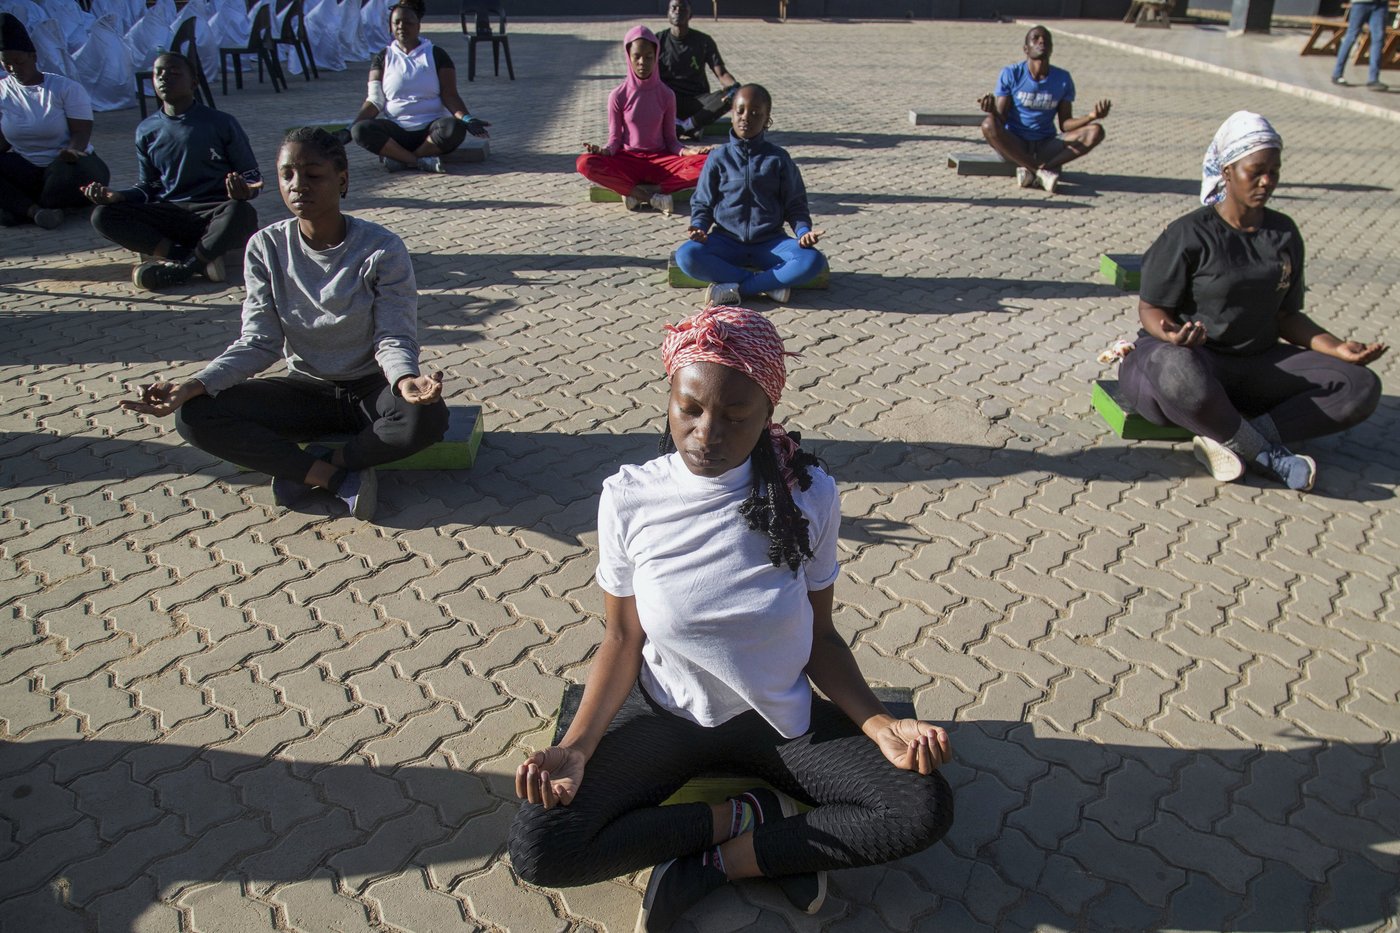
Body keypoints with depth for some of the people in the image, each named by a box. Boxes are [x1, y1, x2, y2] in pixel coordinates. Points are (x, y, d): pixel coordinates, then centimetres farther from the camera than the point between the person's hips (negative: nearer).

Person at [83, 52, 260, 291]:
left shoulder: (221, 123, 2)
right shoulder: (147, 130, 13)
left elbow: (252, 176, 3)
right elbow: (147, 188, 18)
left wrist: (244, 191, -22)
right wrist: (115, 196, -3)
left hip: (214, 214, -4)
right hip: (167, 215, 4)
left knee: (241, 213, -38)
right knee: (103, 216, -19)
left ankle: (179, 268, -28)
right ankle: (202, 259, -29)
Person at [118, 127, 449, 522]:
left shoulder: (382, 249, -13)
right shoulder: (266, 247, -4)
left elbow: (393, 337, -16)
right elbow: (259, 342, -4)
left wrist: (406, 380, -40)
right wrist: (195, 385, -21)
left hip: (370, 387, -3)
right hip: (305, 390, 3)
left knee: (427, 417, -38)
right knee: (194, 415, -19)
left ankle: (305, 471, -17)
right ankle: (339, 477, -23)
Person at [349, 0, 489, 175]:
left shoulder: (436, 55, 7)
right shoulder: (382, 58, 11)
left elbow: (449, 95, 0)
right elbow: (374, 101, 5)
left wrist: (466, 119, -21)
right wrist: (351, 127, -10)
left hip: (431, 128, -1)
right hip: (396, 130, 1)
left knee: (454, 128, -35)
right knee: (361, 130, -28)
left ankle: (399, 158, -23)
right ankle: (423, 161, -32)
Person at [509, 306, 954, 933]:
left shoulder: (808, 494, -14)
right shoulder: (629, 498, -15)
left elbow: (820, 636, -4)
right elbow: (624, 637, -6)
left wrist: (878, 724, -20)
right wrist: (577, 746, -20)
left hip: (778, 719, 1)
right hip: (665, 713, 0)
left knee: (926, 808, -20)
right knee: (536, 849, -20)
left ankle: (710, 865, -8)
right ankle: (749, 816, -5)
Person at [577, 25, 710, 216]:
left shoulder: (666, 95, 0)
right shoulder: (618, 96, -3)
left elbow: (670, 139, 4)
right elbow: (615, 139, 0)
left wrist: (687, 151, -17)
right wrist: (604, 151, -23)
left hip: (660, 160, 1)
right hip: (627, 160, -1)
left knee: (705, 163, -28)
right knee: (585, 163, -32)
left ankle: (636, 193, -24)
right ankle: (654, 196, -30)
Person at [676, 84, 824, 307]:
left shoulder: (778, 158, 4)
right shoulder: (718, 158, 3)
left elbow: (795, 204, 6)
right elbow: (702, 203, 7)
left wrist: (804, 231, -13)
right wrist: (698, 227, -14)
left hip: (769, 242, 0)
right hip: (726, 240, 0)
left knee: (813, 261, -28)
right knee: (686, 256, -31)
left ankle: (734, 287, -24)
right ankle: (770, 284, -23)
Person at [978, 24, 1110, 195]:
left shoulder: (1063, 79, 4)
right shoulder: (1011, 74, -4)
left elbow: (1065, 124, 3)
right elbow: (1001, 119, -8)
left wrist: (1091, 116, -17)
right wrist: (992, 110, -32)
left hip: (1046, 147, 3)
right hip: (1014, 145, -3)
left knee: (1095, 131, -19)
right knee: (989, 125, -34)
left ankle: (1030, 170, -31)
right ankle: (1042, 172, -31)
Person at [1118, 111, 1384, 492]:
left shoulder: (1284, 234, 11)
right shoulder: (1189, 235, -8)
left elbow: (1286, 315, 14)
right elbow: (1151, 308, -10)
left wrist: (1337, 347, -3)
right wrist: (1173, 335, -33)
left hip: (1259, 365, 6)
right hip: (1194, 358, -6)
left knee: (1362, 387, -15)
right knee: (1177, 371, -44)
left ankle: (1232, 442, -29)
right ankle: (1268, 454, -23)